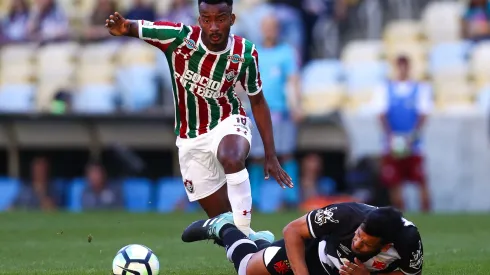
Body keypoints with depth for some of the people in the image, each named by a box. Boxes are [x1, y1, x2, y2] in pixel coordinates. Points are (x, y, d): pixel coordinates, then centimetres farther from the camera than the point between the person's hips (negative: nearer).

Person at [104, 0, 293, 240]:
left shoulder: (245, 54, -14)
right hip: (191, 138, 2)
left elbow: (258, 102, 0)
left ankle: (243, 234, -31)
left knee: (232, 159, -38)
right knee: (220, 218, 3)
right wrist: (123, 26, -43)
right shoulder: (180, 37, -18)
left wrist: (271, 156, -1)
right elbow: (135, 27, -15)